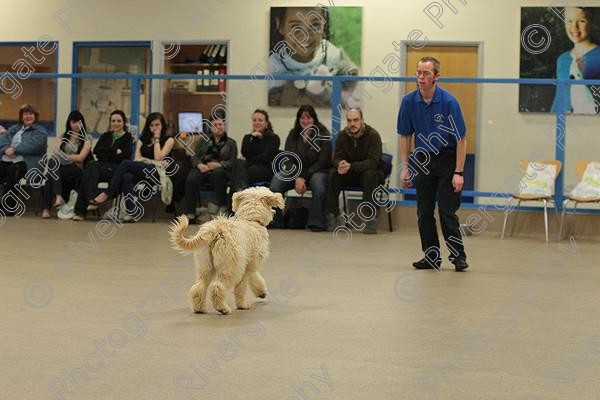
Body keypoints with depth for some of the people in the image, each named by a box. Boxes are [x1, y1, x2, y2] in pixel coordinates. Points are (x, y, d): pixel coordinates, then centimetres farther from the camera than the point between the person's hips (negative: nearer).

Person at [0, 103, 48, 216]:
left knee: (12, 170, -37)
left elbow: (33, 145, -8)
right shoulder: (15, 128, 30)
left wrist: (14, 150, -13)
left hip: (27, 162, -5)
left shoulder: (40, 131, 11)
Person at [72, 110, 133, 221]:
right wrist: (115, 151, -2)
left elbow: (125, 156, -5)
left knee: (91, 166, -31)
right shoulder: (106, 136, 25)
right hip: (101, 167, 4)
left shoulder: (127, 137, 11)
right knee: (91, 165, -32)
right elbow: (96, 150, 7)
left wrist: (105, 153, -3)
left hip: (117, 169, -4)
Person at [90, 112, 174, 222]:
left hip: (157, 173, -4)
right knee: (127, 177, -34)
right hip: (140, 172, 4)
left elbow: (158, 158, -5)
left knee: (126, 163, -26)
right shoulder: (143, 139, 24)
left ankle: (107, 194, -26)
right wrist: (153, 162, -6)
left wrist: (156, 138, 2)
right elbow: (137, 159, 9)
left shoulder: (169, 140, 10)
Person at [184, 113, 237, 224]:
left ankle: (222, 207, -28)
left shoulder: (231, 143, 15)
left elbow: (231, 162, 3)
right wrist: (200, 165, -11)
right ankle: (190, 214, -34)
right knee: (191, 179, -32)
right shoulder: (203, 141, 25)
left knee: (217, 174, -40)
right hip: (202, 168, 2)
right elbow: (194, 156, 14)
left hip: (220, 170, -2)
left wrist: (217, 165, -17)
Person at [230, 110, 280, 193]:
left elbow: (267, 157, -3)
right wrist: (252, 137, -1)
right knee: (238, 162, -35)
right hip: (248, 166, 3)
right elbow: (245, 154, 4)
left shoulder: (273, 138, 13)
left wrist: (247, 160, -3)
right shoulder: (248, 137, 25)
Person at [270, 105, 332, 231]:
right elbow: (288, 159, 3)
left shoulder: (323, 134, -3)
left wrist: (304, 178, -17)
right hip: (295, 171, 3)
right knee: (276, 180, -25)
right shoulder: (293, 135, 9)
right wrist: (297, 178, -16)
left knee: (318, 182, -38)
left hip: (316, 171, -3)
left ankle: (316, 223, -29)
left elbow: (323, 161, -9)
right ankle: (274, 220, -14)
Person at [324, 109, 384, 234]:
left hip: (371, 171, -4)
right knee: (333, 173, -23)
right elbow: (337, 158, -6)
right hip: (350, 173, 4)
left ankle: (371, 219, -33)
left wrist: (351, 166, -41)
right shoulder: (342, 135, -4)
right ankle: (332, 216, -19)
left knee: (370, 175, -37)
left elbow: (372, 162, -26)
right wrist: (340, 165, -33)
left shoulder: (373, 135, -18)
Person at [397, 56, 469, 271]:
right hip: (423, 159, 4)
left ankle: (458, 256, 4)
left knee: (447, 211, -7)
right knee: (424, 212, 3)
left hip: (447, 159, -4)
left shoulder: (449, 101, -17)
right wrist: (405, 168, -1)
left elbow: (461, 139, -14)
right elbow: (405, 136, 4)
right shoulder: (409, 101, -5)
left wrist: (458, 173, -17)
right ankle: (431, 256, 13)